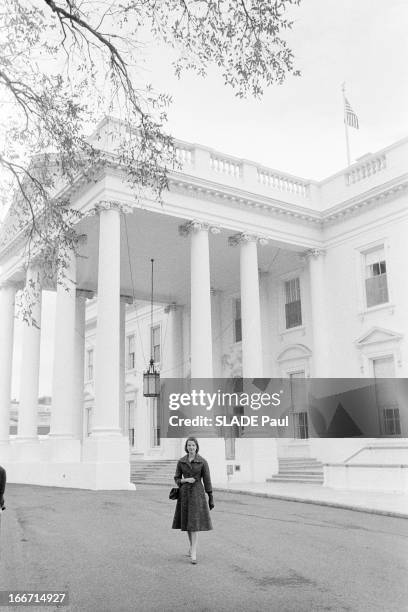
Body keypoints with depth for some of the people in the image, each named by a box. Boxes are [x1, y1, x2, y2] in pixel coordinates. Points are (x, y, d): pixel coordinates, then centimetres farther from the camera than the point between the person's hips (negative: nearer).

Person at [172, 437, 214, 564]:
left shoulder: (203, 462, -5)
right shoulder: (181, 461, 1)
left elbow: (207, 480, -2)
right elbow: (177, 479, 7)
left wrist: (211, 498, 0)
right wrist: (185, 480, -14)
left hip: (197, 493, -3)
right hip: (184, 493, 3)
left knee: (195, 522, -11)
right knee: (187, 521, 12)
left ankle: (193, 553, -11)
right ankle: (192, 546, 33)